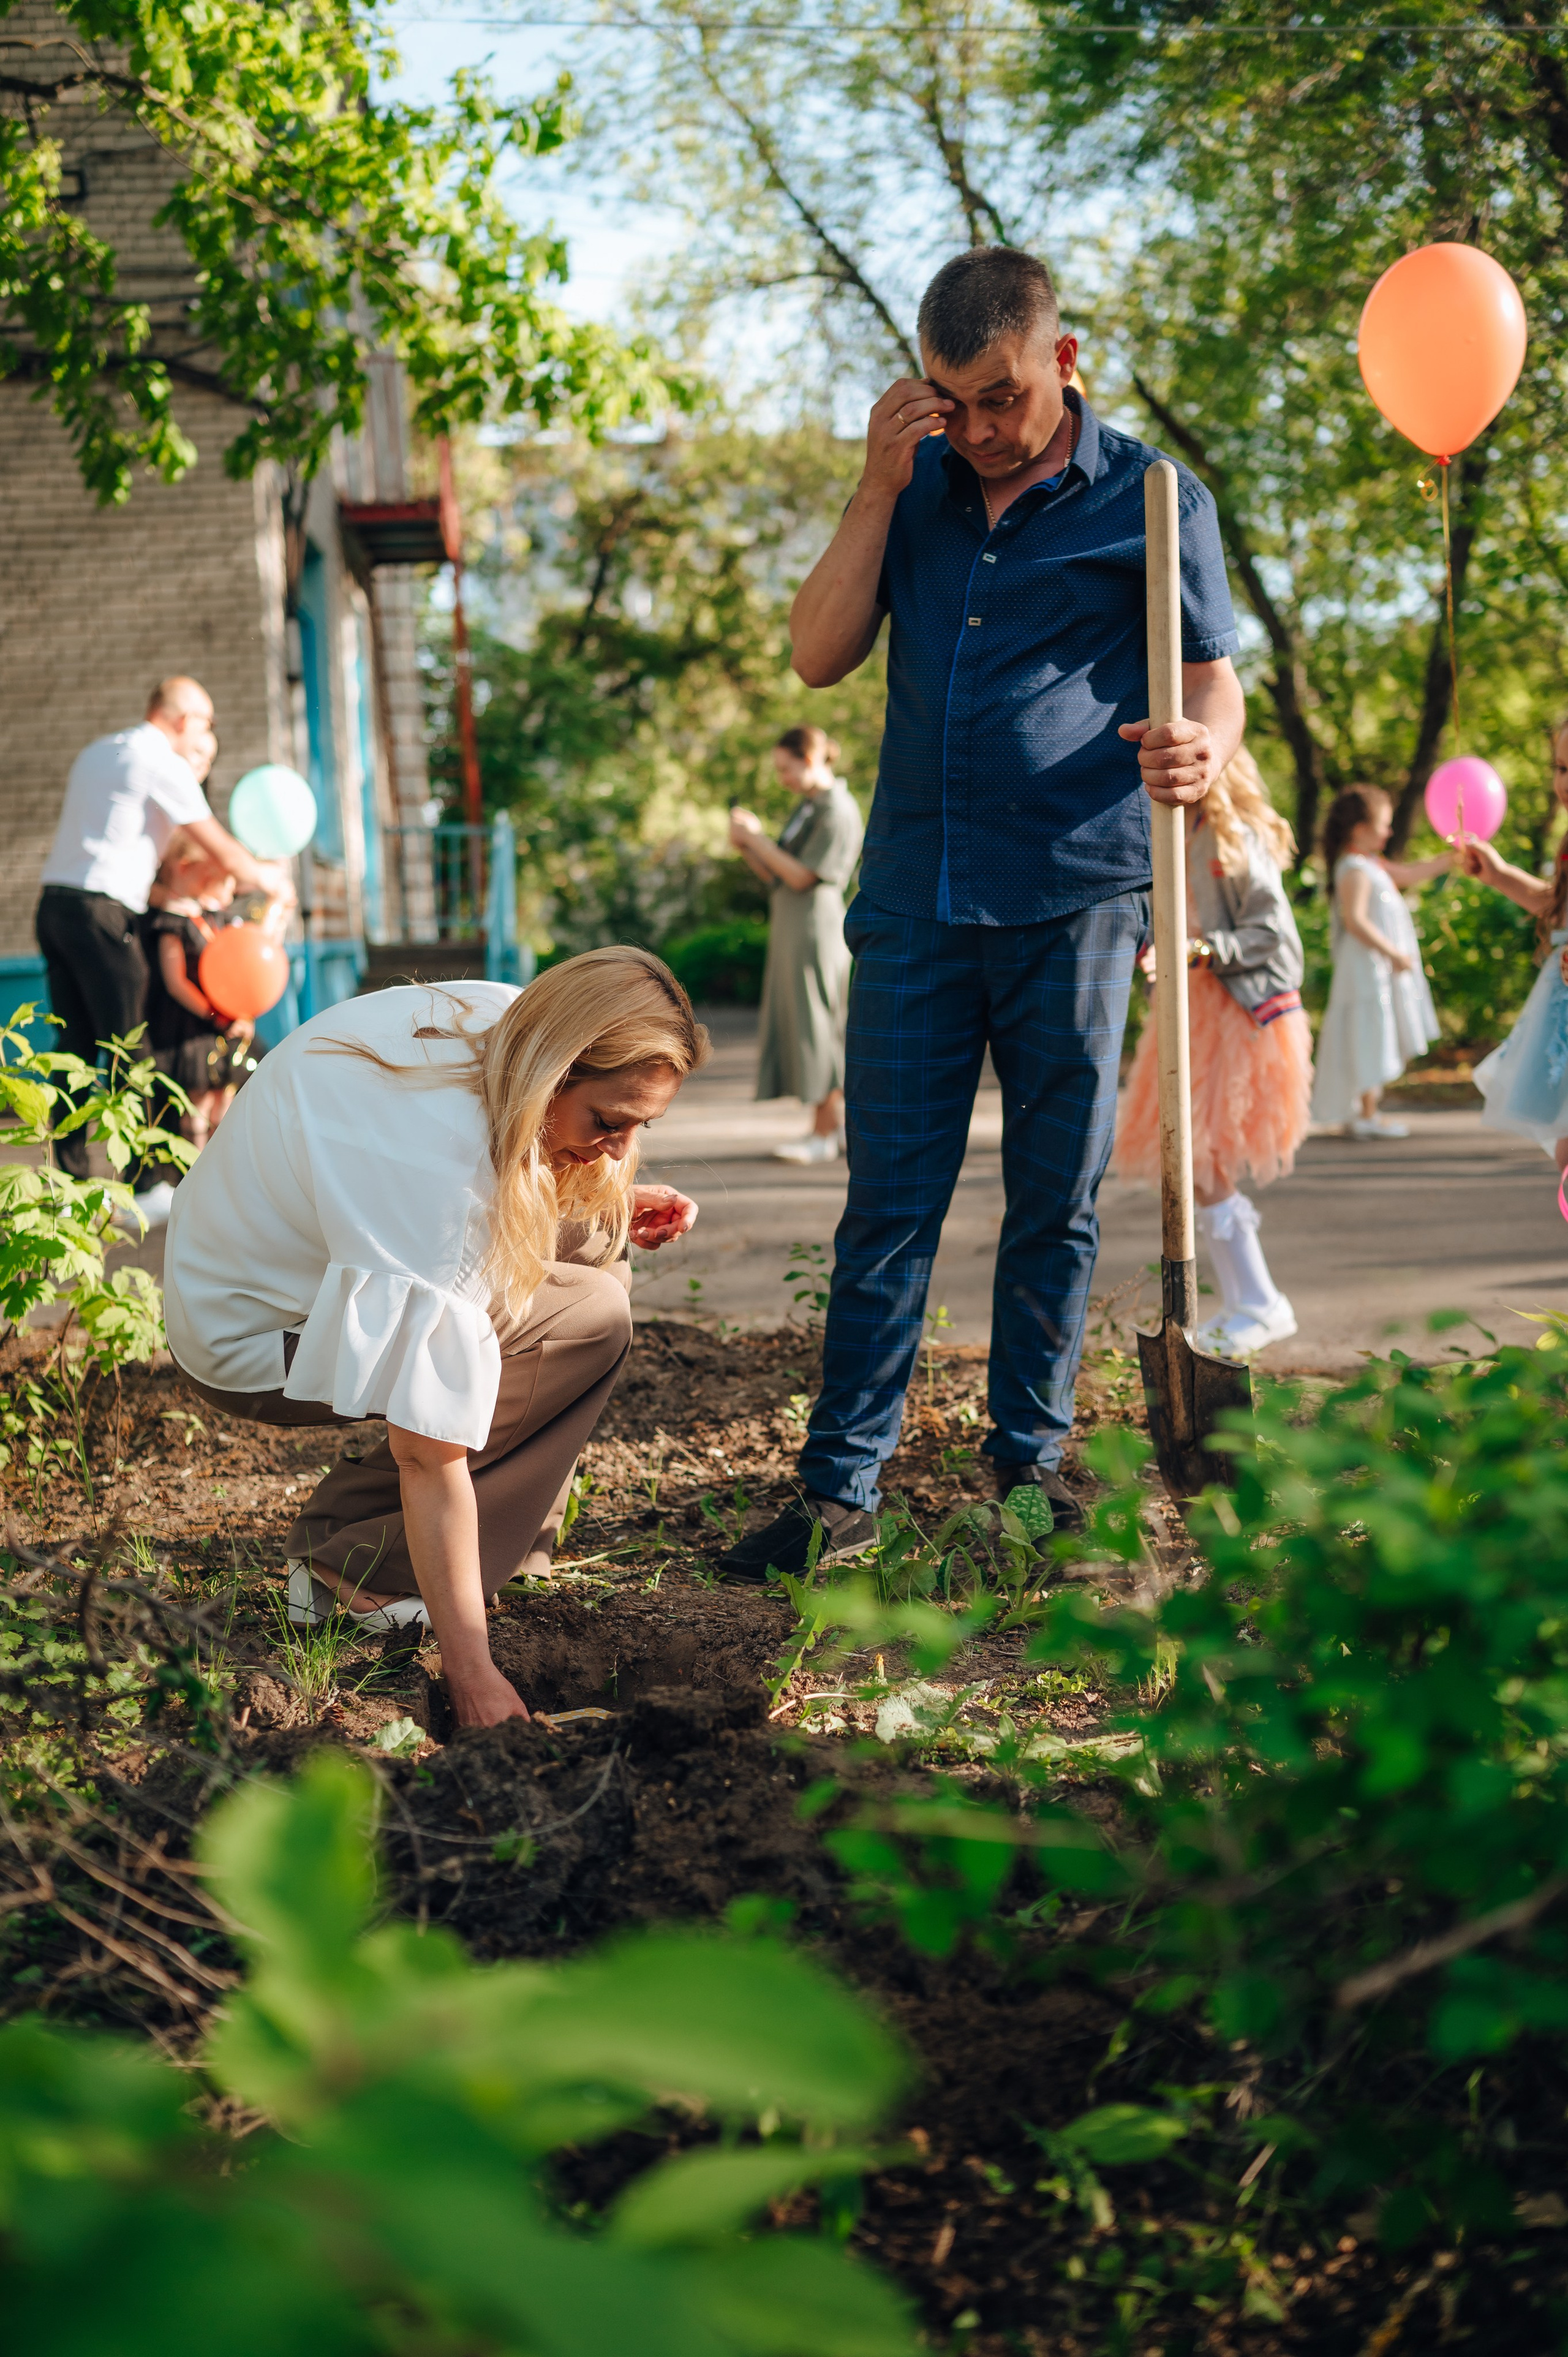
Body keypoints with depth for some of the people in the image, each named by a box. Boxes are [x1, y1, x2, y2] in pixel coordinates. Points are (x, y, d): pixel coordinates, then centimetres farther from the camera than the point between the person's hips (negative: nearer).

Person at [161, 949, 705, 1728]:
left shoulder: (507, 1018, -14)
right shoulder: (437, 1172, -38)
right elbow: (431, 1453, -36)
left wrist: (613, 1209, -3)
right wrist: (473, 1677, -33)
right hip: (258, 1346, -9)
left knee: (588, 1244, 2)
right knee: (591, 1319, -18)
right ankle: (363, 1566, -12)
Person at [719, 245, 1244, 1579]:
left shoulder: (1152, 497, 4)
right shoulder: (920, 491, 14)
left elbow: (1213, 677, 2)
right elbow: (819, 657, 7)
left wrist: (1201, 746, -22)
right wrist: (879, 491, -2)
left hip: (1076, 900, -2)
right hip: (916, 897, 2)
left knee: (1057, 1199, 5)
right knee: (889, 1201, 0)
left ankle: (1031, 1460, 18)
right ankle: (842, 1489, 3)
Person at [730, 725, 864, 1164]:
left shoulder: (838, 811, -12)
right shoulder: (805, 807, 17)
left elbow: (802, 876, -17)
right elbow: (776, 876, 18)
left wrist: (758, 839, -10)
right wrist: (747, 848, 2)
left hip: (816, 928, -10)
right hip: (789, 930, 10)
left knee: (816, 1026, -7)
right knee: (796, 1026, 9)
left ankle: (825, 1134, -4)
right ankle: (834, 1125, 14)